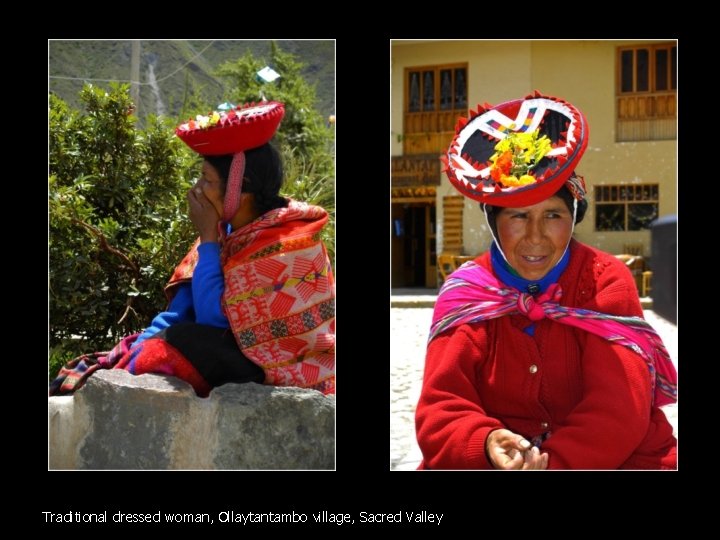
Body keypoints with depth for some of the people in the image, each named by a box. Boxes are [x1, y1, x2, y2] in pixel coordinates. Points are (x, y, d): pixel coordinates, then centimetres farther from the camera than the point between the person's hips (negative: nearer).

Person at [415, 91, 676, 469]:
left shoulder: (607, 281, -5)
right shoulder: (465, 293, -1)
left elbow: (620, 412, -15)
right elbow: (441, 407, -10)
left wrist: (552, 461, -30)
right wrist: (485, 445, -30)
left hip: (613, 459, 0)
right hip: (490, 465, 0)